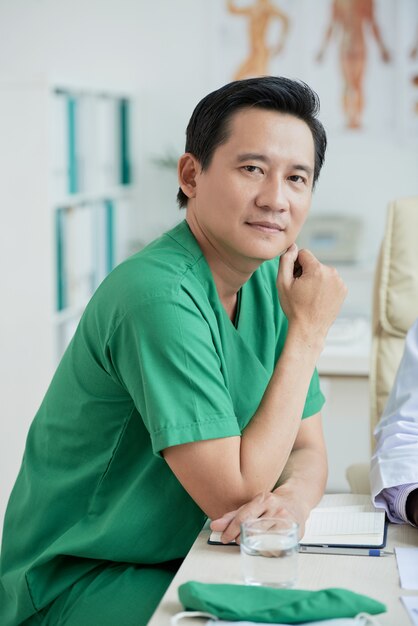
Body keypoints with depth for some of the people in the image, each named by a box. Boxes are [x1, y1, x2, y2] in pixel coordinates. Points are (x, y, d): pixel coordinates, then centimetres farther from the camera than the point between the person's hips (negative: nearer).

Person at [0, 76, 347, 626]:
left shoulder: (273, 282, 1)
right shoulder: (158, 295, -26)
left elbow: (306, 448, 6)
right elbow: (235, 494, -24)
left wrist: (293, 496, -19)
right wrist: (307, 332, -20)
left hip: (184, 560, 7)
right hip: (74, 581, -7)